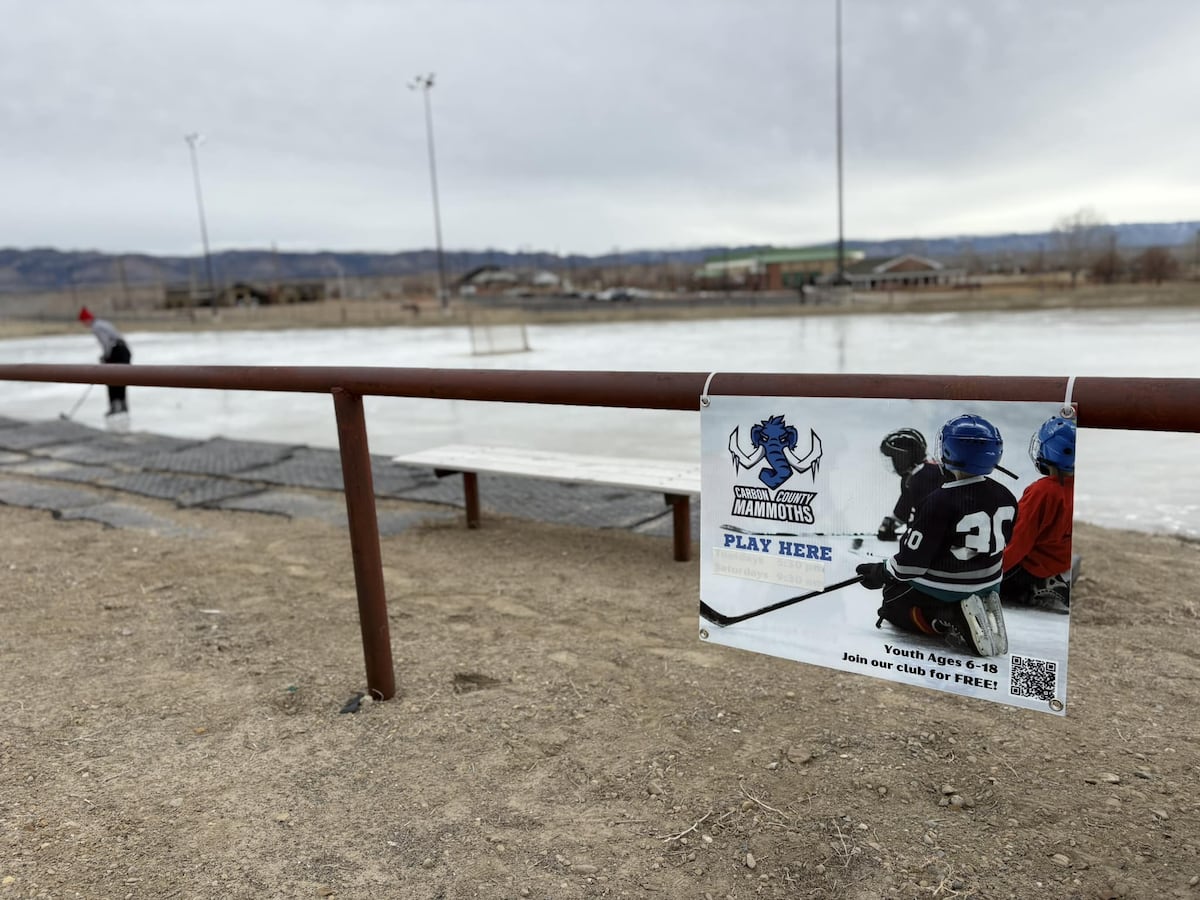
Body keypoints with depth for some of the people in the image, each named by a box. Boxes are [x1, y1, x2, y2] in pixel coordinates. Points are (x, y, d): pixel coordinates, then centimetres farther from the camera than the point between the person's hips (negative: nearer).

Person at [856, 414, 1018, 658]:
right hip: (988, 585, 7)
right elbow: (1001, 545, 9)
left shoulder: (939, 502, -27)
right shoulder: (1004, 497, -7)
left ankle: (949, 621, -8)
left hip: (942, 590, -7)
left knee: (893, 604, 18)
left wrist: (881, 573, -4)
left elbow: (912, 560, -22)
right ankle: (979, 612, 5)